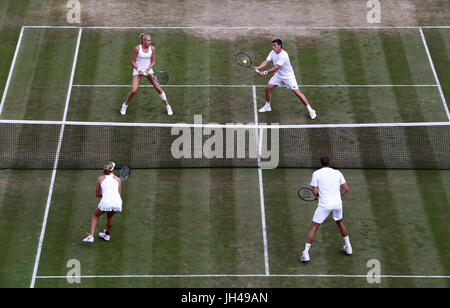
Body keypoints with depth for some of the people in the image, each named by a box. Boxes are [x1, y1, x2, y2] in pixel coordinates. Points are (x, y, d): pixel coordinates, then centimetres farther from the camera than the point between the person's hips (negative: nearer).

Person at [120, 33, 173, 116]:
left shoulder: (152, 48, -5)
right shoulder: (137, 48, -14)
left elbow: (153, 61, 3)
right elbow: (132, 61, -6)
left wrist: (148, 70, -10)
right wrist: (139, 70, -15)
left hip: (148, 69, 3)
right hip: (137, 70, -3)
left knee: (158, 88, -5)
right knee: (133, 90, -15)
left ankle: (167, 106, 9)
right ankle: (125, 104, 11)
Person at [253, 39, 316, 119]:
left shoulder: (283, 55, -31)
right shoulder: (273, 53, -5)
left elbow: (276, 68, -35)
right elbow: (266, 61, -11)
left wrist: (264, 73, -37)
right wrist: (258, 67, -29)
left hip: (288, 76, -7)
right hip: (278, 75, 7)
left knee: (297, 92, -12)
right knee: (268, 87, 1)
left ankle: (310, 110, -5)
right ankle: (267, 106, 22)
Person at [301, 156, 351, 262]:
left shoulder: (316, 174, -1)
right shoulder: (337, 173, 9)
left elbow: (315, 192, -5)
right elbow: (346, 188, 8)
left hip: (324, 205, -4)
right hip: (337, 203, 4)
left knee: (314, 227, 3)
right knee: (340, 222, 29)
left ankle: (306, 253, -3)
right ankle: (348, 247, 37)